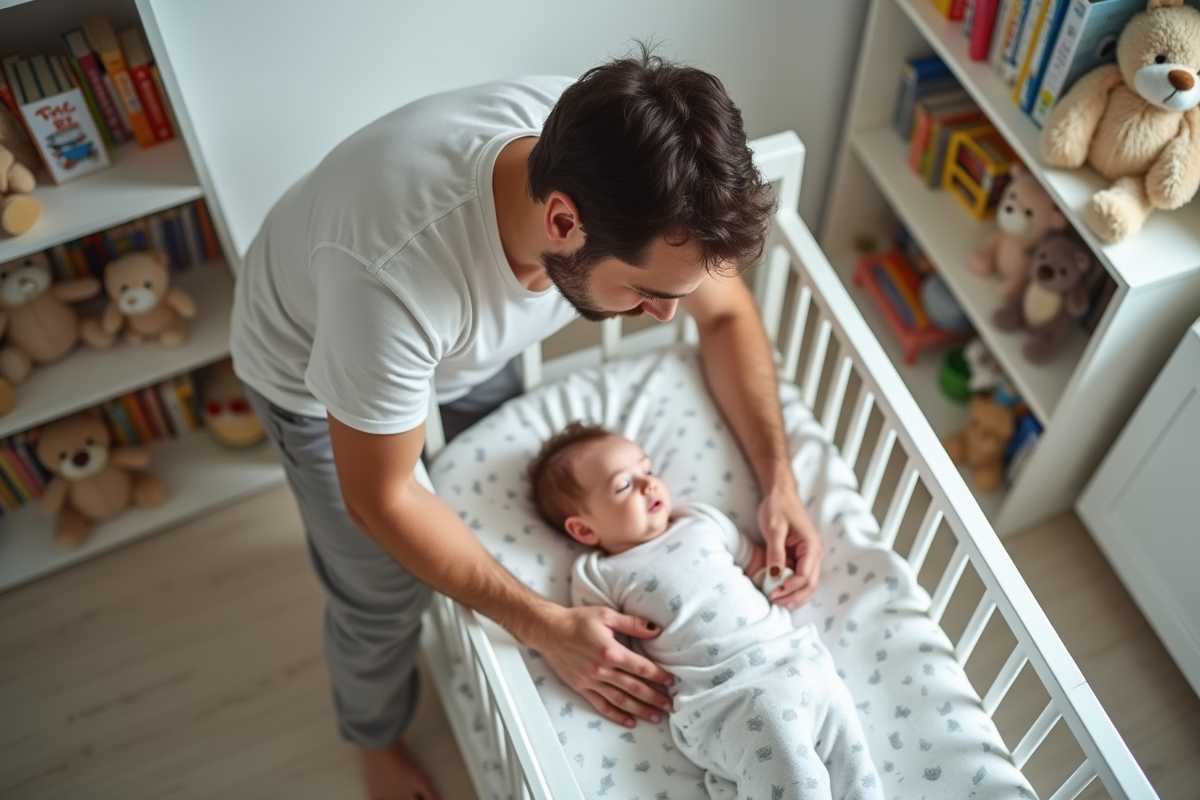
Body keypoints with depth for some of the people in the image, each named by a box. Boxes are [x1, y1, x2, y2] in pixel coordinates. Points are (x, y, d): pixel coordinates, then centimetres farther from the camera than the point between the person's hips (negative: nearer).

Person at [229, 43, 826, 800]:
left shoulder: (626, 169, -32)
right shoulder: (393, 274, -48)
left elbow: (727, 311, -12)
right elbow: (379, 499, -30)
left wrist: (779, 478, -22)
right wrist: (547, 627, -28)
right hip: (313, 358, -4)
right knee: (384, 595, 8)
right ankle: (377, 734, 41)